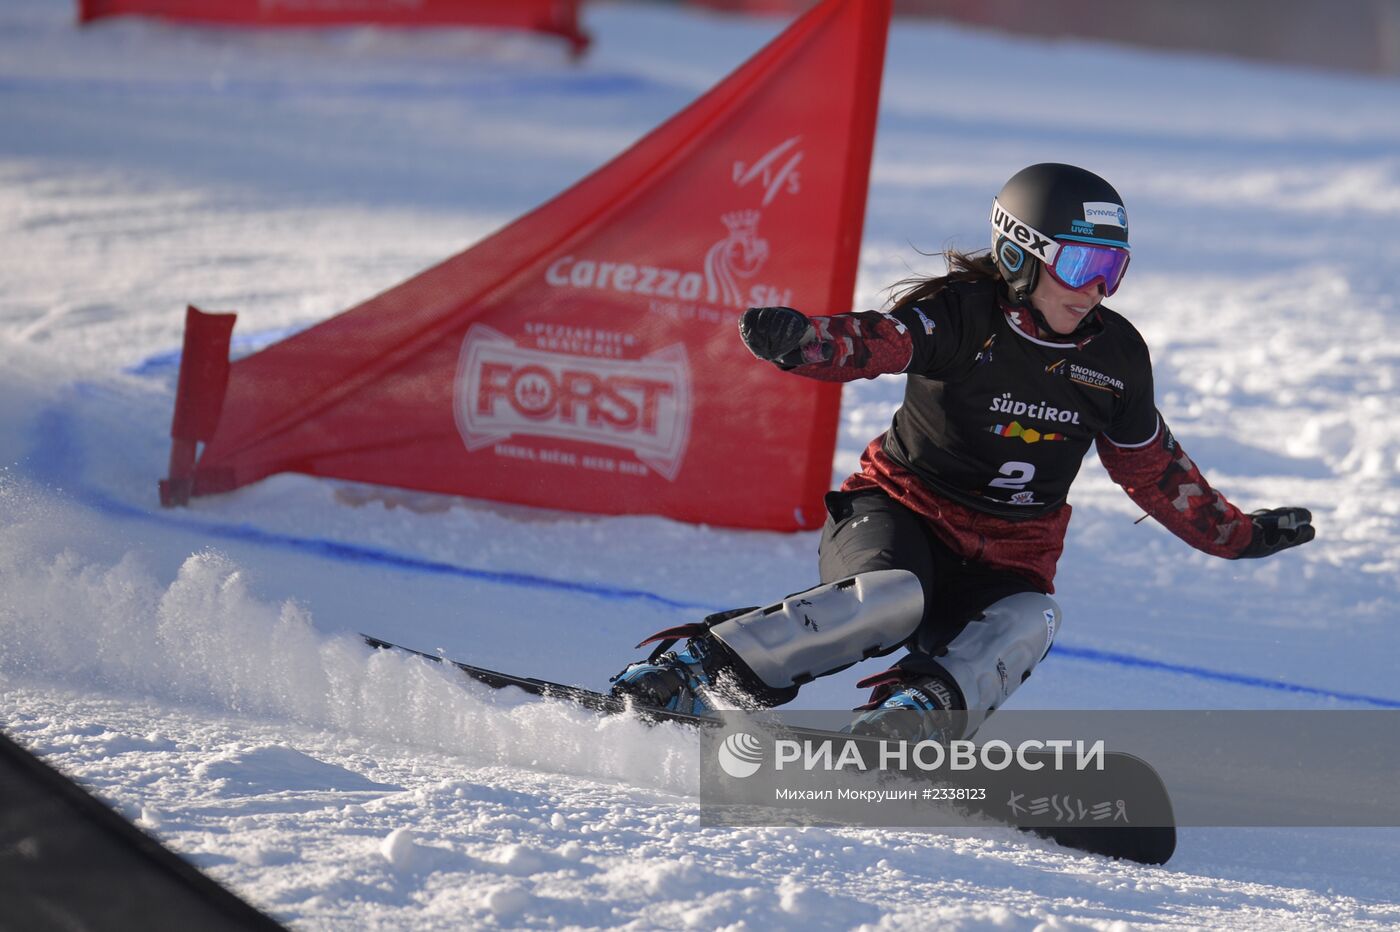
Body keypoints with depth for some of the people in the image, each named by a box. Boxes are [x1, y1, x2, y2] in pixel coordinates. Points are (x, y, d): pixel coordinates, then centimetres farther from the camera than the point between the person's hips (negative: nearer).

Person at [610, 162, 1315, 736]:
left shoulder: (1116, 358, 2)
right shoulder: (961, 318, -14)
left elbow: (1152, 468, 18)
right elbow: (872, 343, -33)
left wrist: (1236, 534, 22)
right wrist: (798, 341, -55)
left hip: (1008, 557, 4)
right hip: (903, 512, -4)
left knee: (1023, 627, -30)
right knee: (889, 599, -35)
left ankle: (923, 704, -50)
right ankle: (689, 664, -30)